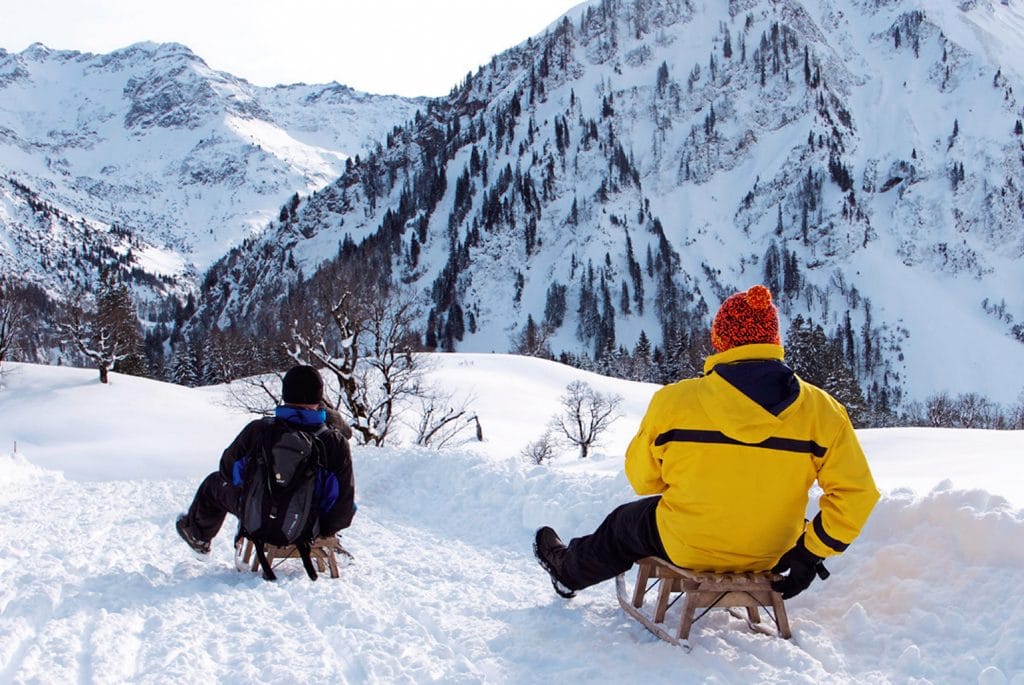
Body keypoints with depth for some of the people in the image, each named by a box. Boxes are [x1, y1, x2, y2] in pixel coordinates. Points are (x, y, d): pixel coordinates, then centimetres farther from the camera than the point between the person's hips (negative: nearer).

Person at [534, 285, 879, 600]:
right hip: (771, 556, 2)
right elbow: (855, 492, -13)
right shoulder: (820, 409, -11)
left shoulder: (675, 401, -15)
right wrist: (811, 554, -5)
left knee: (624, 524, 29)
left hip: (687, 548, -2)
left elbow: (643, 478, -3)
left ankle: (569, 569, 56)